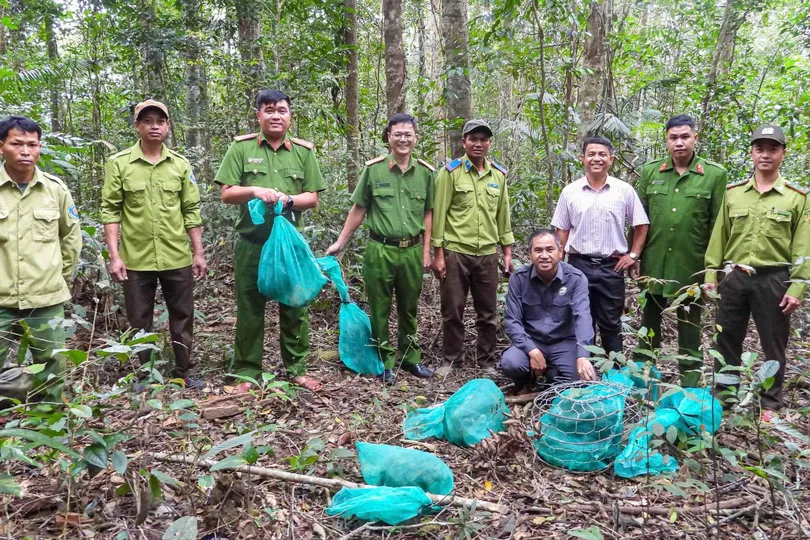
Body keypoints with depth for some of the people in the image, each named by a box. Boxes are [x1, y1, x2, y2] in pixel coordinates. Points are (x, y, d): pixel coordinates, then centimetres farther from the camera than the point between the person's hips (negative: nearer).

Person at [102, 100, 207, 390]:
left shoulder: (180, 164, 4)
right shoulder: (119, 163, -2)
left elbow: (191, 211, 6)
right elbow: (110, 210, -3)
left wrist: (199, 252, 4)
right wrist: (114, 255, -9)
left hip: (177, 257, 2)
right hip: (136, 259, -1)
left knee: (182, 316, 10)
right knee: (139, 320, 10)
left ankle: (186, 370, 24)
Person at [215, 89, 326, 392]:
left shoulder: (304, 151, 7)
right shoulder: (241, 148, 2)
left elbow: (312, 198, 5)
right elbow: (227, 194, 0)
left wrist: (287, 199, -14)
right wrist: (254, 191, -19)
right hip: (252, 243, -1)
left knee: (294, 307, 9)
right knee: (250, 310, 6)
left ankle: (296, 369, 23)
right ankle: (247, 373, 18)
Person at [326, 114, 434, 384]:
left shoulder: (425, 172, 3)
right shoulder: (373, 169, -3)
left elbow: (428, 214, 8)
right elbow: (358, 209, 3)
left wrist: (426, 251, 6)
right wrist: (340, 242, 3)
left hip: (412, 251, 2)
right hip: (380, 250, -2)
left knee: (409, 309, 14)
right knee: (380, 309, 7)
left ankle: (411, 357, 29)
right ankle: (385, 361, 21)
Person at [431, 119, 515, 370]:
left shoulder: (499, 174, 8)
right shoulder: (450, 172, -4)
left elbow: (503, 215, 13)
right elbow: (439, 214, -6)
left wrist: (507, 252, 11)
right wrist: (438, 254, -9)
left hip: (488, 254, 4)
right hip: (455, 252, -3)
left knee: (488, 312, 10)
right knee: (453, 310, 6)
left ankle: (487, 360, 24)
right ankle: (450, 358, 22)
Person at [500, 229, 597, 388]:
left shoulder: (576, 278, -11)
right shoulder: (519, 278, -8)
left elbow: (582, 317, -23)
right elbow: (512, 320, -9)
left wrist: (582, 356, -38)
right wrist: (532, 351, -23)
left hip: (564, 342, 0)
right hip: (531, 342, 0)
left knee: (579, 379, -25)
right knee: (509, 364, -29)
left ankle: (553, 376, 12)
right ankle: (527, 379, 9)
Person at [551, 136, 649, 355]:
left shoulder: (624, 190, 0)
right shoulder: (570, 191, 1)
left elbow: (641, 225, 8)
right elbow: (562, 230, 7)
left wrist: (633, 254, 0)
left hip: (611, 266, 0)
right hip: (578, 264, 1)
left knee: (611, 323, 9)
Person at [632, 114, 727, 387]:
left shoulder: (715, 175, -3)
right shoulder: (650, 171, 3)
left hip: (692, 267, -2)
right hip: (653, 264, 2)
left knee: (689, 327, 11)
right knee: (648, 322, 13)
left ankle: (690, 386, 22)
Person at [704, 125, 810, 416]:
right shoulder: (733, 193, 5)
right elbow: (719, 237, 6)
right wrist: (711, 274, 1)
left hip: (774, 280, -2)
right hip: (734, 278, 2)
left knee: (773, 344, 8)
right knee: (727, 339, 10)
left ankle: (771, 403, 23)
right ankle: (723, 395, 25)